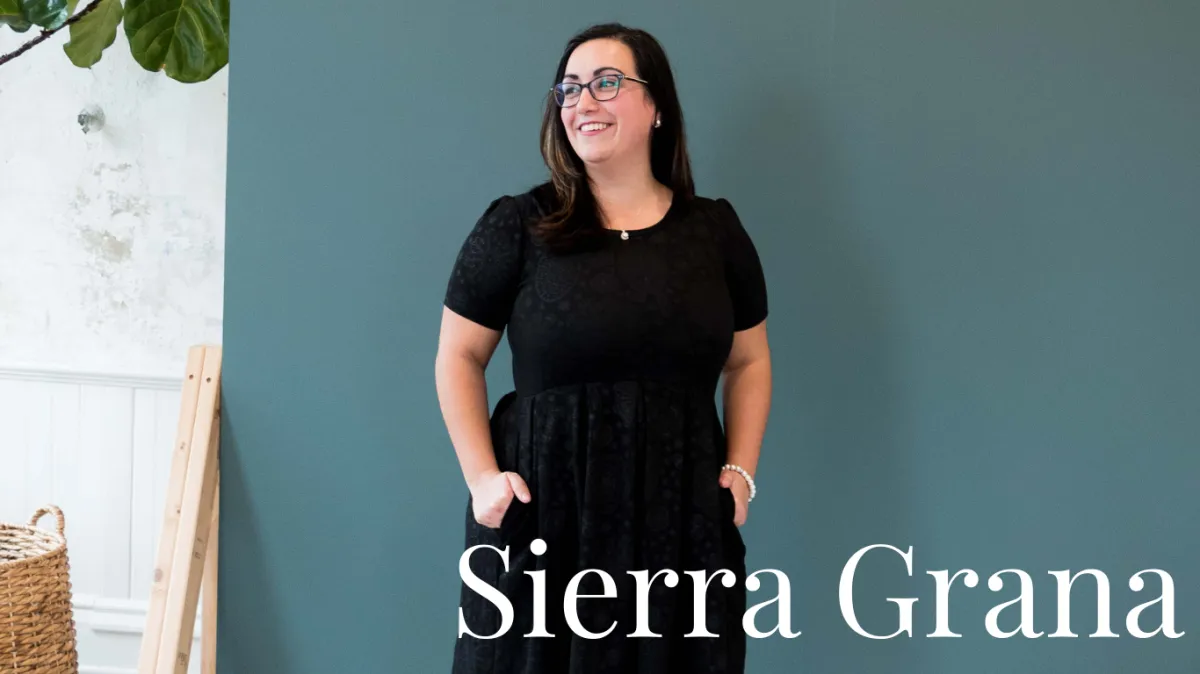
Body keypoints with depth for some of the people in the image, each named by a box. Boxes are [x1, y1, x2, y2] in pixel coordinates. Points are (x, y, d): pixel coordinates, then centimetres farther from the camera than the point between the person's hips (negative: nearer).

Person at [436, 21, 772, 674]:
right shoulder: (516, 226, 0)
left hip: (681, 519, 2)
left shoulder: (714, 229, 8)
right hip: (542, 513, -2)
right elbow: (459, 358, 4)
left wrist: (740, 470, 6)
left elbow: (748, 361, 16)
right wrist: (481, 476, -5)